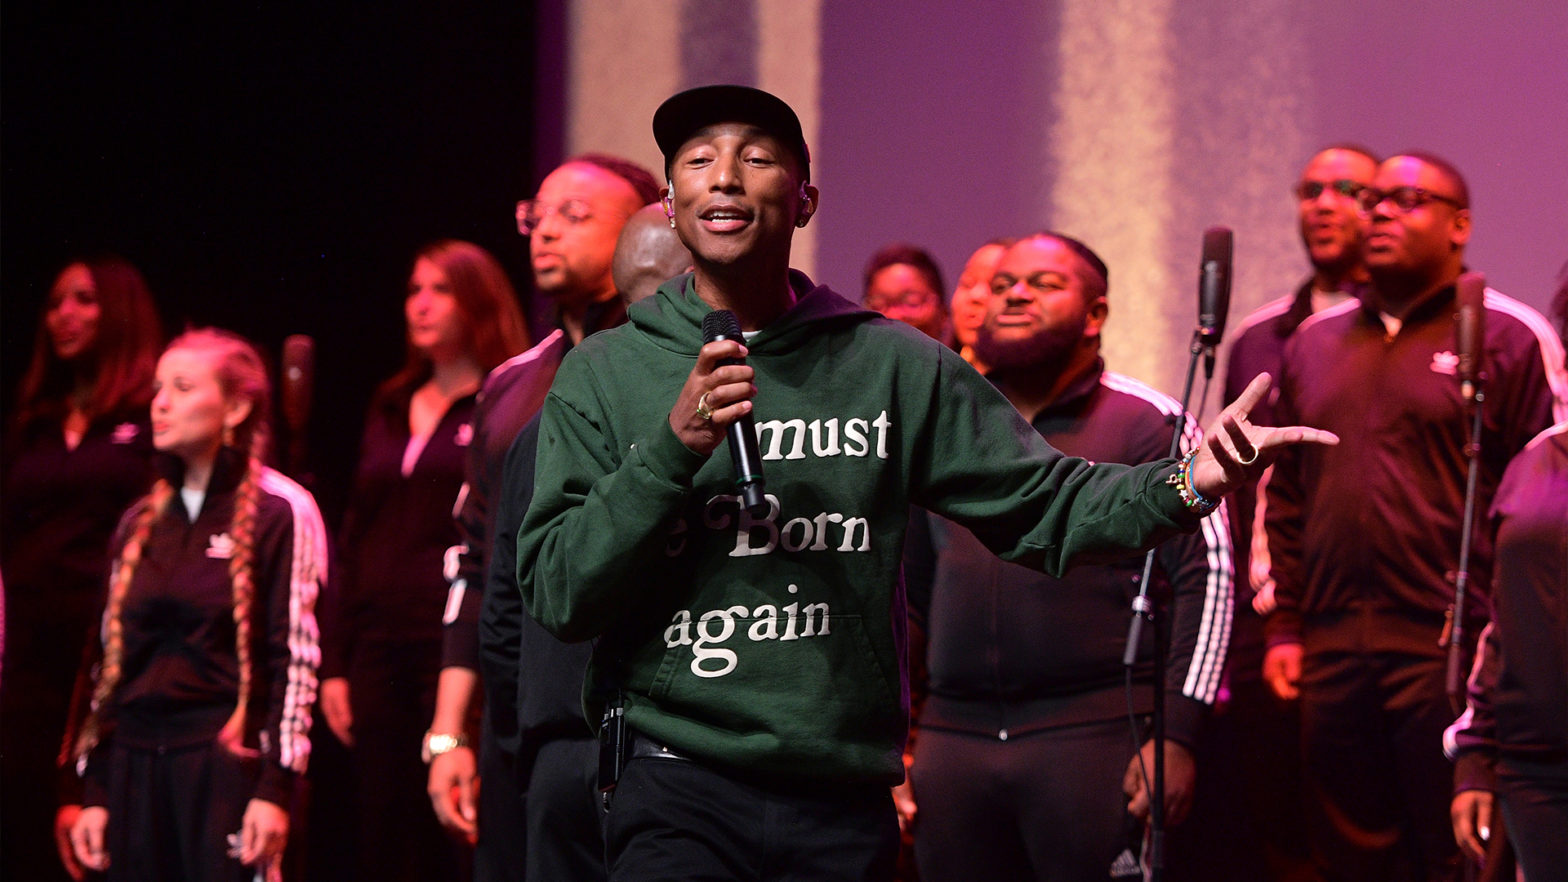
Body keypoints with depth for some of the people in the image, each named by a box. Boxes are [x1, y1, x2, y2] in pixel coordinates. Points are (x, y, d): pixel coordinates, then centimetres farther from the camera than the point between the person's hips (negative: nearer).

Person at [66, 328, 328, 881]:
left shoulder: (281, 513, -2)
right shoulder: (140, 523, 16)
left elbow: (296, 660, -6)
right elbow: (112, 664, 17)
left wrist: (276, 788, -12)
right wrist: (95, 792, 12)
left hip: (228, 767, -5)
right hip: (136, 768, 5)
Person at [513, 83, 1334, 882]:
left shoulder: (894, 369, 7)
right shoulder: (604, 375, 4)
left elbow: (1042, 501, 3)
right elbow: (556, 593, -3)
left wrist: (1188, 483, -15)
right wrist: (671, 448, -14)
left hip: (844, 795, 2)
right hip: (677, 786, -2)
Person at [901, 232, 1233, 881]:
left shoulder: (1148, 425, 2)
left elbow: (1209, 576, -4)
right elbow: (906, 593, 21)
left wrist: (1178, 734, -11)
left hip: (1094, 733, -4)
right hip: (954, 737, 5)